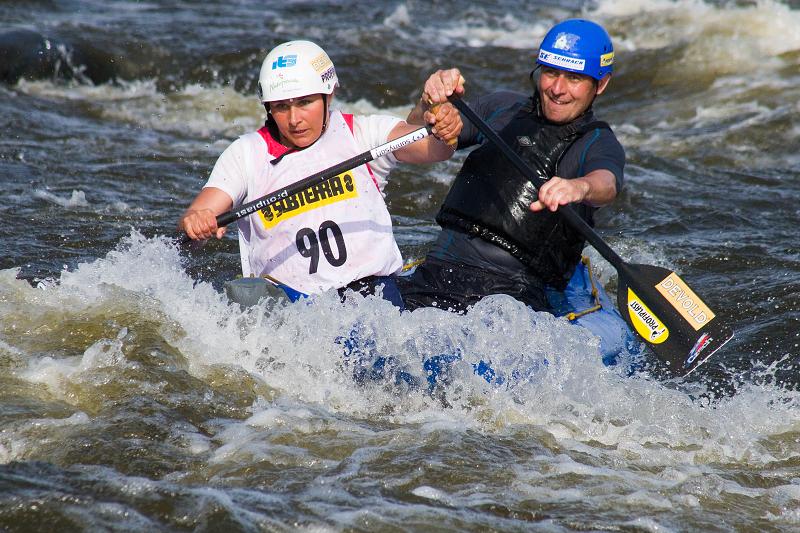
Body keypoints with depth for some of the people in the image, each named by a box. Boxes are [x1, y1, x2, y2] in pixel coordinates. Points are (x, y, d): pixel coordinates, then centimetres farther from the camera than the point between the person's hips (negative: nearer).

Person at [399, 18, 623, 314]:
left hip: (516, 289, -3)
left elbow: (607, 183, -21)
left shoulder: (599, 144, 3)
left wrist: (578, 187, -46)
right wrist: (431, 105, -10)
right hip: (440, 270, 3)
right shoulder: (503, 107, 15)